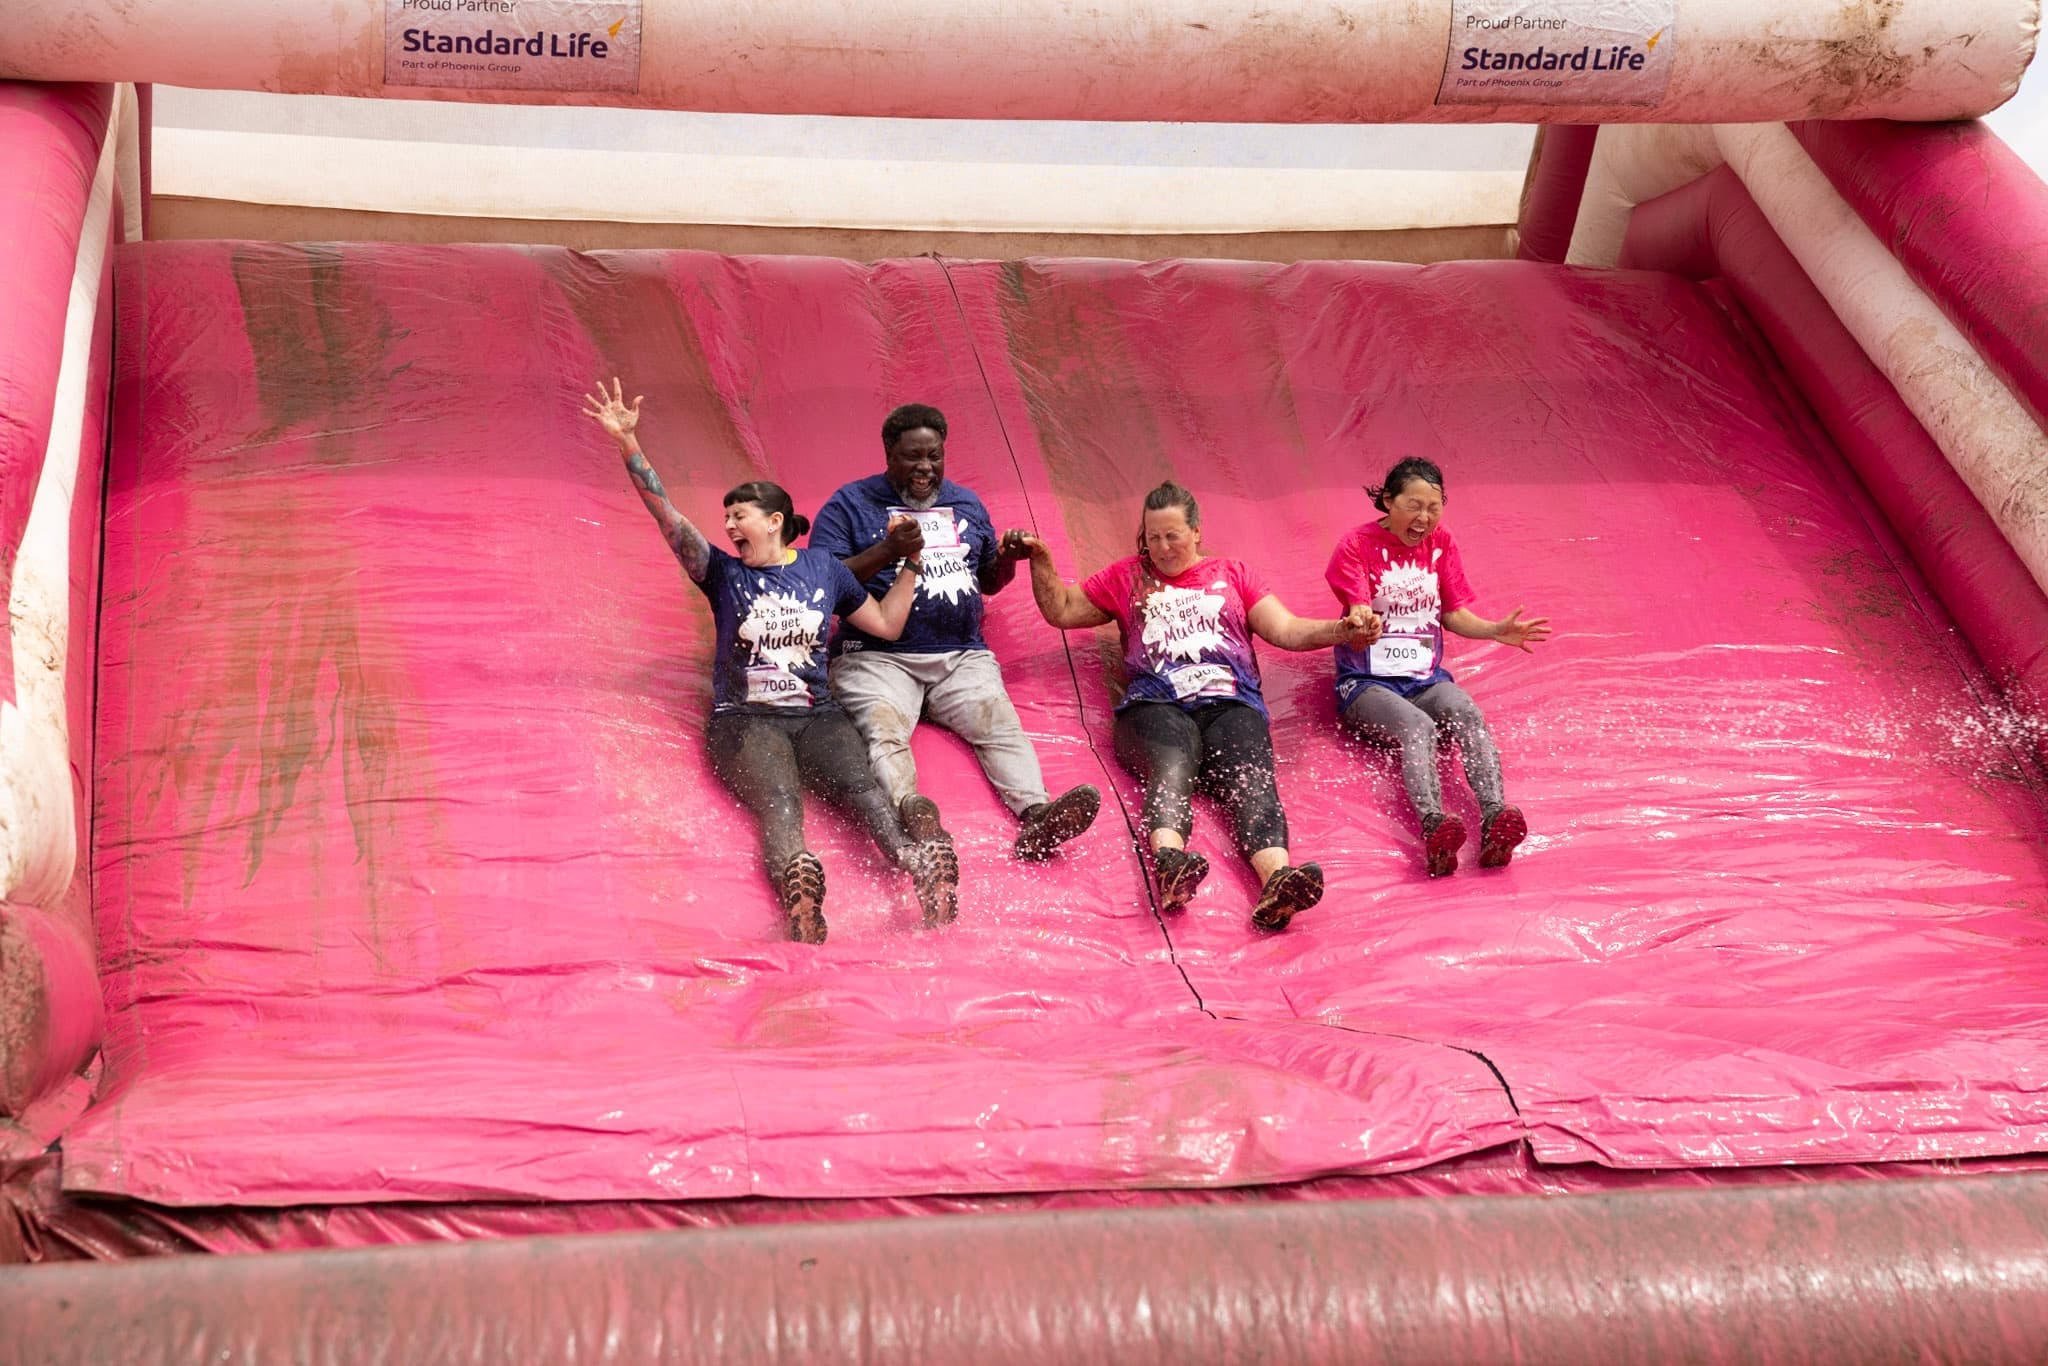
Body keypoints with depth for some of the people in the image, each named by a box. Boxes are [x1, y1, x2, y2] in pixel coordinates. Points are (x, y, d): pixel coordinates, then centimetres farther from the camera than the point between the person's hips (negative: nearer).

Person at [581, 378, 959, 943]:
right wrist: (628, 443, -6)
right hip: (745, 719, -1)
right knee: (778, 800, -34)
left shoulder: (823, 568, 20)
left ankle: (920, 865, -59)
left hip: (817, 716, 1)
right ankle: (798, 881, -63)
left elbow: (887, 625, 28)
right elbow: (666, 515, 3)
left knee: (861, 786, -31)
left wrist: (910, 563, 22)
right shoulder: (723, 571, 15)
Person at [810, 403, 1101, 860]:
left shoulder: (967, 504, 23)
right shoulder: (850, 505, 8)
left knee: (1000, 723, -25)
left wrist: (1008, 558, 7)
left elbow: (989, 581, 30)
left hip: (962, 656, 4)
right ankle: (910, 810, -61)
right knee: (881, 728, -34)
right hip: (878, 657, -4)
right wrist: (886, 551, -15)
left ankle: (1036, 814, -47)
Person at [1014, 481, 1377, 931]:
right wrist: (1041, 561, 17)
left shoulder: (1233, 574, 28)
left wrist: (1342, 629, -1)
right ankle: (1169, 865, -66)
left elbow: (1285, 630, 17)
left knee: (1251, 776, -32)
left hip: (1231, 701, 0)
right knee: (1171, 768, -36)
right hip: (1156, 703, 0)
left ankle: (1278, 880, -60)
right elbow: (1061, 611, 32)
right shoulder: (1127, 577, 30)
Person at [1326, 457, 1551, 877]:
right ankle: (1433, 826, -61)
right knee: (1418, 726, -36)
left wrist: (1497, 630, -7)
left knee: (1468, 714, -30)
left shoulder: (1441, 542, 13)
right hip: (1367, 682, -4)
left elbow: (1454, 614, 13)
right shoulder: (1358, 544, -1)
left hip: (1426, 677, 4)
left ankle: (1494, 819, -53)